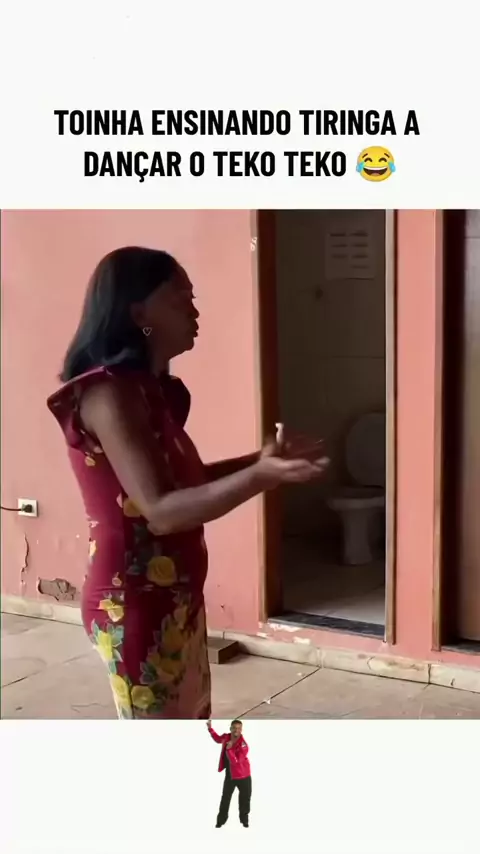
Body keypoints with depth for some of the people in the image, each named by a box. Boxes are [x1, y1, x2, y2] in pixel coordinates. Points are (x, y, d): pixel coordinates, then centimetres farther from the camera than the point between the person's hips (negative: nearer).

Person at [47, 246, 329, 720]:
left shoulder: (148, 389, 9)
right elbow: (161, 509, -28)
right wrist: (258, 478, -39)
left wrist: (259, 460, 13)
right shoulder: (109, 393, -20)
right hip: (134, 603, -10)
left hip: (174, 598, 10)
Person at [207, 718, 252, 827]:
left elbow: (235, 761, -31)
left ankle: (244, 820, 27)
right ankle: (221, 820, 21)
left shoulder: (243, 745, -27)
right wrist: (210, 728, 9)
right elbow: (218, 739, 17)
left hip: (243, 775, -4)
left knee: (245, 798, 9)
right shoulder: (226, 737, -8)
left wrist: (229, 749, -37)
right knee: (225, 798, 11)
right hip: (230, 774, 4)